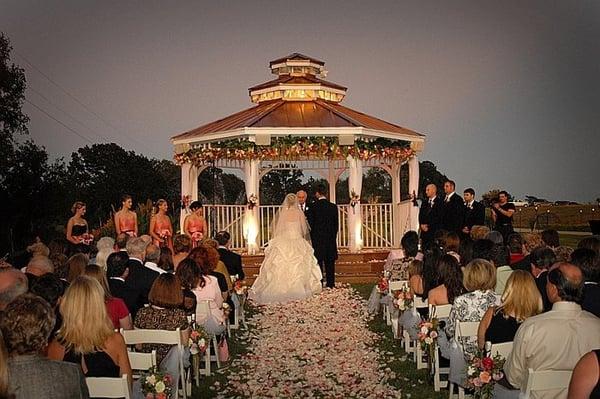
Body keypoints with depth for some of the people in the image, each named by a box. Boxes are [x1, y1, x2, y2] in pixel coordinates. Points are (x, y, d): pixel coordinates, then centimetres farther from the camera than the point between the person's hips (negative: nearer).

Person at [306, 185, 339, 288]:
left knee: (318, 262, 2)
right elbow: (336, 224, 5)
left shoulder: (313, 206, -8)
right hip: (331, 240, 3)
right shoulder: (333, 206, 2)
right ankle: (331, 285, 10)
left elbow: (310, 223, -5)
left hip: (317, 238, -3)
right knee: (330, 264, 8)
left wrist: (312, 237, 8)